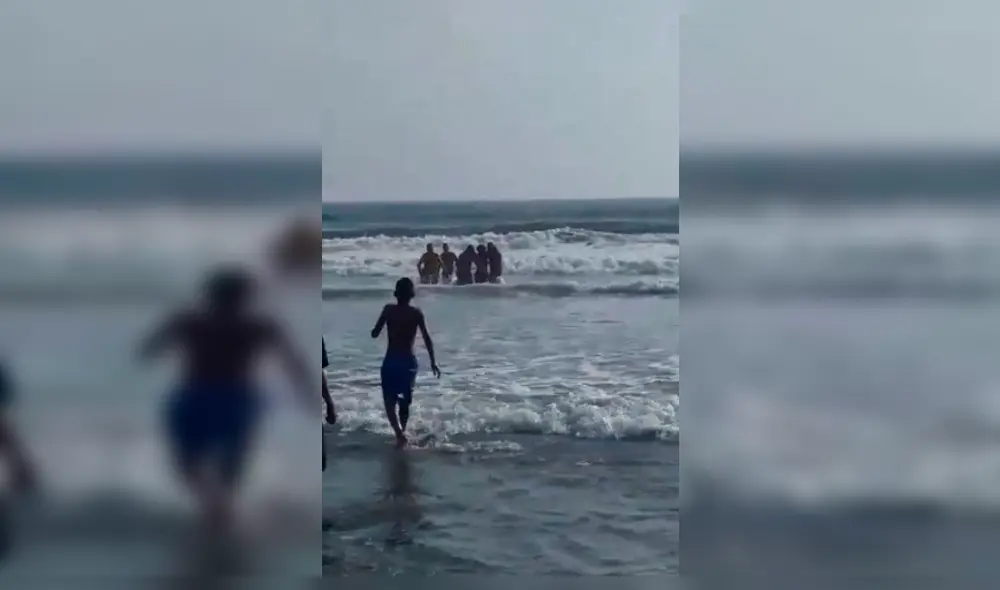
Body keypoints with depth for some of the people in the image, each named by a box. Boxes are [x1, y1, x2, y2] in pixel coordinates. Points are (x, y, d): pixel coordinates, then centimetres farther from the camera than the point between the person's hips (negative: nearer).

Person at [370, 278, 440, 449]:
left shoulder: (389, 310, -6)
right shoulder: (416, 313, -3)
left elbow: (374, 334, -2)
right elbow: (427, 339, -7)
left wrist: (383, 322, 19)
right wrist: (433, 362, 0)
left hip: (391, 362, -2)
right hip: (409, 362, 3)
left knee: (390, 402, -3)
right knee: (405, 401, 21)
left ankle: (400, 434, -24)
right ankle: (402, 433, 33)